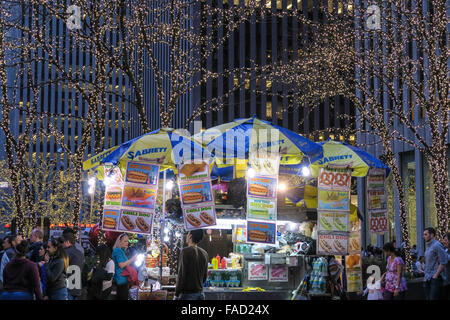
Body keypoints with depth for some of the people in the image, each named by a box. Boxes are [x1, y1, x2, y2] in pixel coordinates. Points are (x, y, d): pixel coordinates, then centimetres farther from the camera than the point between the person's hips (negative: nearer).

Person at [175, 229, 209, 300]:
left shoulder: (185, 251, -12)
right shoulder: (204, 253, 9)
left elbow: (181, 275, -14)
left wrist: (176, 295, -9)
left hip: (187, 294, -7)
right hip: (200, 293, 7)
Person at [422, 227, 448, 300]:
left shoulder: (437, 245, -11)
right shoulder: (428, 246, 18)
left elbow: (443, 263, -16)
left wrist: (435, 276, -16)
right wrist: (425, 274, 13)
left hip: (435, 278, -9)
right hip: (427, 279, 9)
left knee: (433, 298, -13)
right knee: (428, 298, 7)